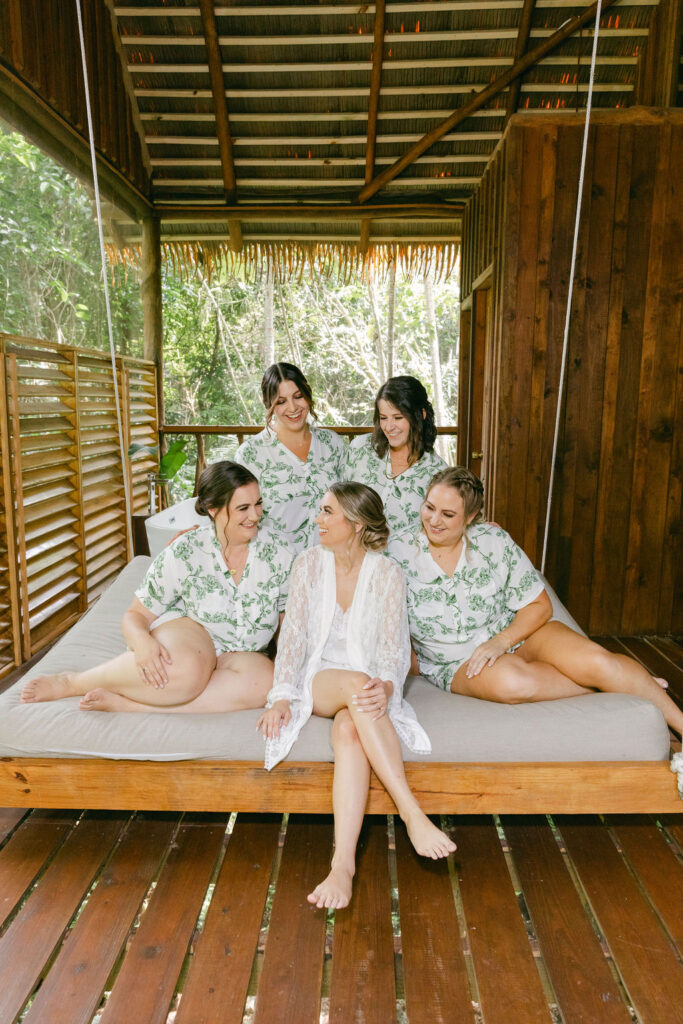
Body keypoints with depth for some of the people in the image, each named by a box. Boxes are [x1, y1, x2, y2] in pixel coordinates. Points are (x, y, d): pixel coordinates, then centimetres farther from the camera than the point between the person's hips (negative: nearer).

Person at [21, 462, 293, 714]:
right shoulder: (185, 553, -6)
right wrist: (142, 641, -26)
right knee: (185, 670, -41)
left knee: (266, 682, -34)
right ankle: (70, 683, -16)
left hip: (235, 656, 3)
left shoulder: (278, 557, 1)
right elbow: (136, 615, -2)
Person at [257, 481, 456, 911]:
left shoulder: (387, 574, -2)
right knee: (354, 681, -35)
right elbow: (293, 634, -1)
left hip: (365, 688, 0)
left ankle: (344, 863, -41)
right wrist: (281, 696, -13)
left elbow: (392, 646, -9)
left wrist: (384, 687, -32)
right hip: (318, 679, 1)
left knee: (349, 729, -36)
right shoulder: (309, 563, 3)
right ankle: (413, 814, -39)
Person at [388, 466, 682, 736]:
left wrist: (501, 641, -17)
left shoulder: (493, 541, -7)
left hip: (517, 633, 2)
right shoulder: (399, 553, -10)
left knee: (597, 660, -22)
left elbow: (539, 605, -2)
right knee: (511, 681, -35)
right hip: (456, 663, -2)